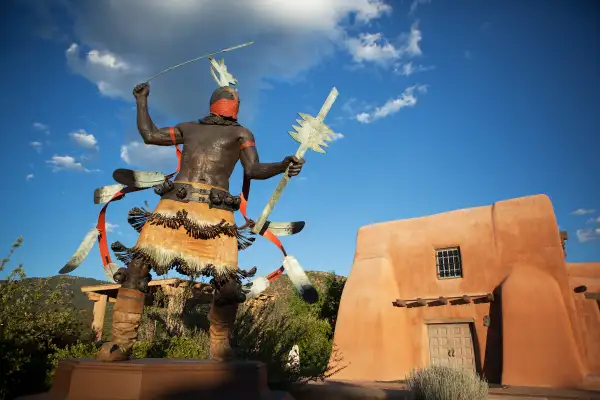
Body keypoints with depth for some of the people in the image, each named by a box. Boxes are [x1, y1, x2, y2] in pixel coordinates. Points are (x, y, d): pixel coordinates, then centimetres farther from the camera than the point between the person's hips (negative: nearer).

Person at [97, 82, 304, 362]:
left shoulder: (241, 134, 21)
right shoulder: (190, 128, 30)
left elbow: (254, 170, 8)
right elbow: (149, 135, 33)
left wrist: (283, 166, -10)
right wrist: (142, 100, 40)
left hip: (216, 212, -2)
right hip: (174, 205, 3)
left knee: (227, 280, -12)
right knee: (137, 267, -8)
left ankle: (220, 345, 9)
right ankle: (121, 343, 3)